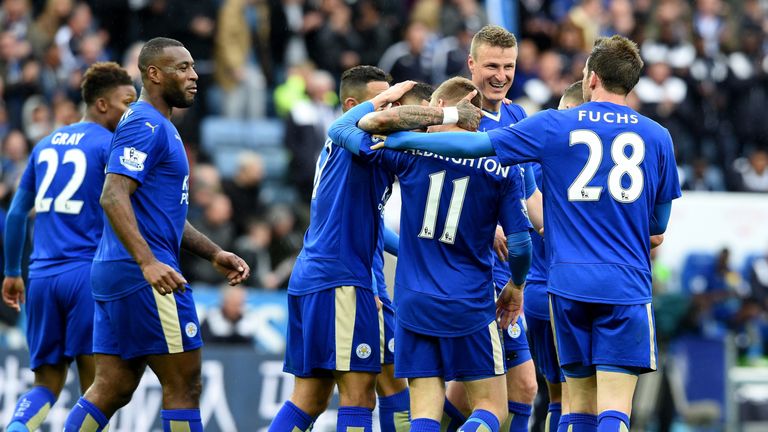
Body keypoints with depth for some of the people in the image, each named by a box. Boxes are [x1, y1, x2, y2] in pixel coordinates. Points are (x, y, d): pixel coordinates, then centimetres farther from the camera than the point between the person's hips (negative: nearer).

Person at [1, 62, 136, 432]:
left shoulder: (46, 145, 17)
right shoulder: (110, 146, -3)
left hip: (42, 276, 6)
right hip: (88, 273, -6)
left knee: (46, 384, 8)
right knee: (95, 387, -2)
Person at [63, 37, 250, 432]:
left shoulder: (159, 127, 22)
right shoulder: (145, 125, -11)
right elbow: (113, 196, -23)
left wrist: (214, 255, 22)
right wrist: (148, 263, -31)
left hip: (116, 273, 10)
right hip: (142, 277, -10)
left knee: (111, 390, 6)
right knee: (184, 385, -4)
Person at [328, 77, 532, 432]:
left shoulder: (412, 151, -1)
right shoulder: (503, 169, -2)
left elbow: (340, 129, 9)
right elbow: (520, 242, 0)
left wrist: (381, 99, 23)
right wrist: (516, 285, 19)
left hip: (414, 305, 1)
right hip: (470, 307, -1)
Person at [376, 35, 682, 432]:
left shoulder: (554, 126, 2)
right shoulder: (657, 137, 5)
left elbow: (476, 145, 4)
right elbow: (659, 224, 13)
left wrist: (404, 139, 16)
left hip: (569, 282, 1)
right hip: (626, 284, -1)